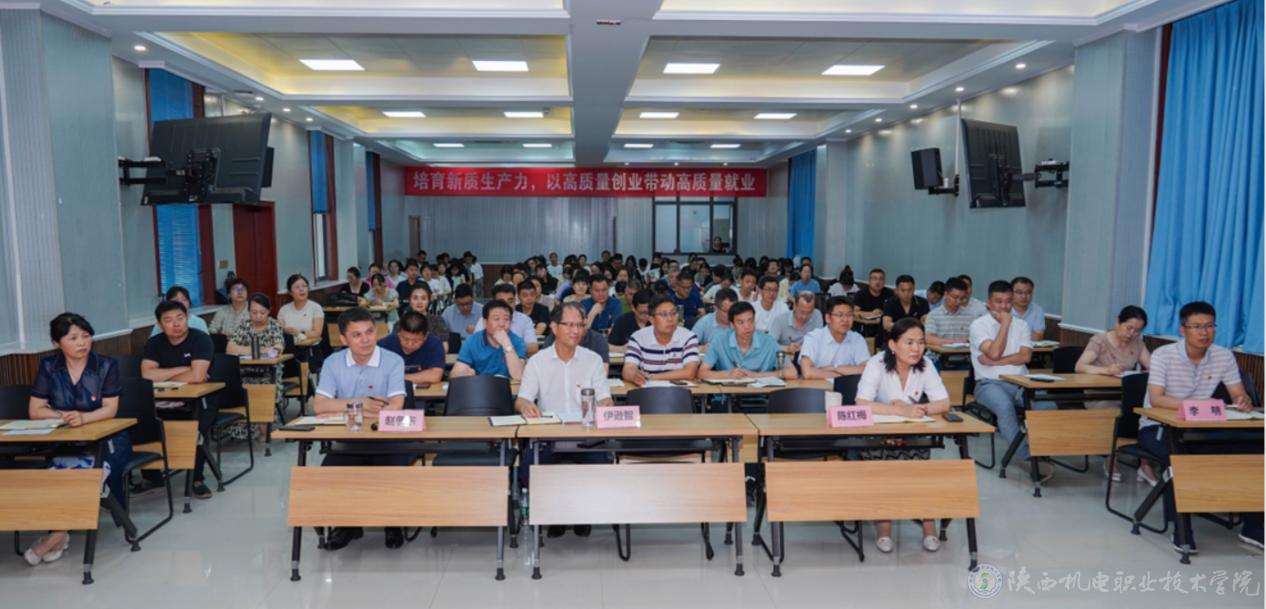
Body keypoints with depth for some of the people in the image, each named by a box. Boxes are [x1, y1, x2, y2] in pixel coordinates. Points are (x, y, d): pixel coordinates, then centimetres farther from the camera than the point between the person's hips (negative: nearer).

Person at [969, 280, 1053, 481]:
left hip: (1020, 382, 4)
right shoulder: (978, 325, 3)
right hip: (990, 383, -4)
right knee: (1005, 406, -37)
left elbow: (1025, 356, 0)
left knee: (1048, 404, -27)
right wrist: (1005, 324, -5)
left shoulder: (1021, 325, 15)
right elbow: (994, 353, -11)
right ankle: (1027, 459, -32)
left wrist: (995, 361, -9)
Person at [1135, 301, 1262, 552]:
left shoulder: (1224, 356, 0)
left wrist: (1244, 402, -26)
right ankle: (1181, 528, -22)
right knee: (1177, 456, -36)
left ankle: (1252, 526, -1)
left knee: (1252, 447, -15)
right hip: (1157, 427, -5)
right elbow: (1156, 400, -23)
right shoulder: (1163, 355, -14)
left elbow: (1239, 396, -1)